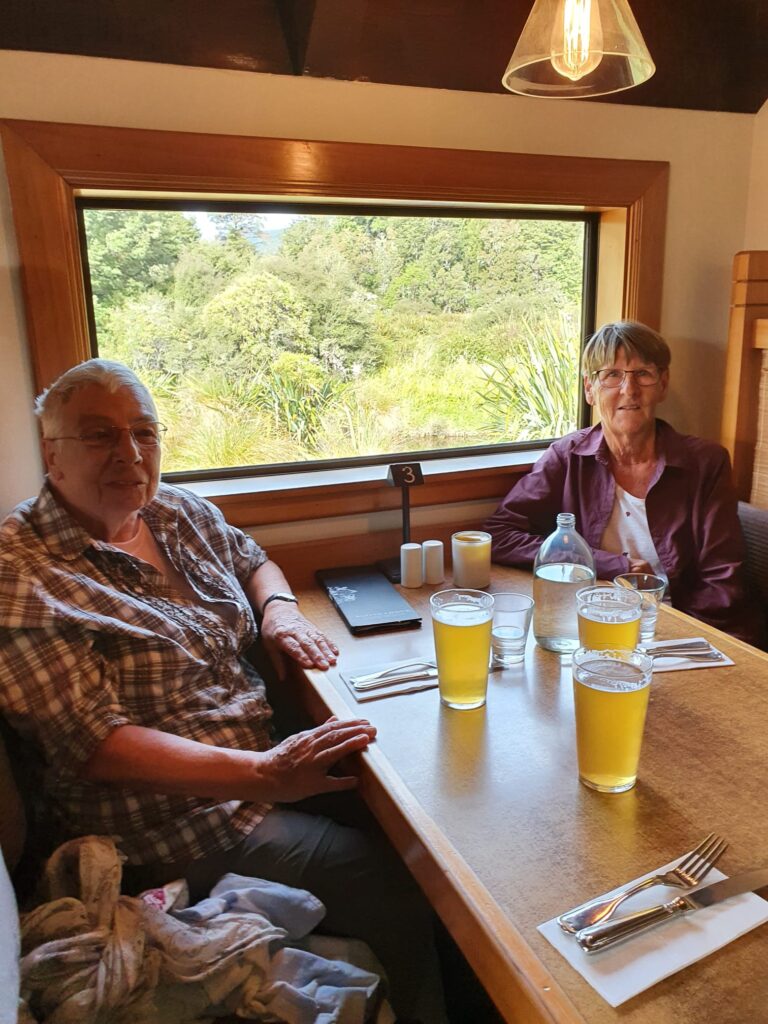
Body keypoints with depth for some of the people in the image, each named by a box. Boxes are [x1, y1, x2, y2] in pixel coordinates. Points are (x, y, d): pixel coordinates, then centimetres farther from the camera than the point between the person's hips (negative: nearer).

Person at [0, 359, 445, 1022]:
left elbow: (251, 560, 23)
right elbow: (95, 744, -21)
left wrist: (280, 610, 0)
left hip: (268, 762, 7)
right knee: (401, 890, -14)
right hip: (181, 819, -7)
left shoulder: (180, 513, 5)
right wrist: (263, 775, -29)